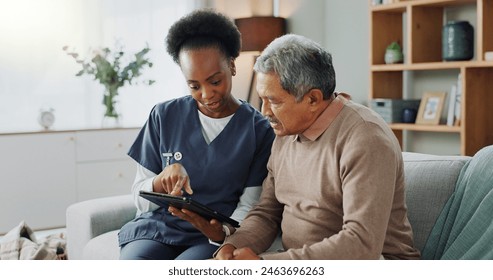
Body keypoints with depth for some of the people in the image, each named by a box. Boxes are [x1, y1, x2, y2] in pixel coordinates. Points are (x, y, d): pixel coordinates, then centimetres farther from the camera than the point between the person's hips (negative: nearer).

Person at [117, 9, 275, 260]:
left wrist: (222, 231, -21)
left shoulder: (259, 130, 0)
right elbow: (140, 199, 8)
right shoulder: (164, 116, 5)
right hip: (158, 227, 2)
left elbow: (248, 207, 1)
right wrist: (164, 179, -15)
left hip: (215, 238, -2)